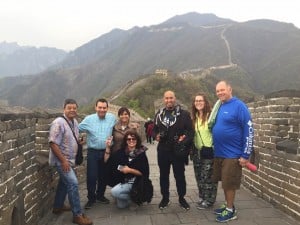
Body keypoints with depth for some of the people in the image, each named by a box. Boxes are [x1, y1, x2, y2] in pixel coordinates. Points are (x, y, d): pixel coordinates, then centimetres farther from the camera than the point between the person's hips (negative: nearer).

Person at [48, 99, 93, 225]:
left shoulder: (74, 122, 7)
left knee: (65, 182, 20)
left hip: (69, 159, 9)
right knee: (73, 183, -14)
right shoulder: (59, 123, -20)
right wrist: (63, 160, -24)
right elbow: (53, 143, -24)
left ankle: (58, 207, 38)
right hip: (61, 160, -9)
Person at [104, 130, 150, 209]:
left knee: (115, 191, -23)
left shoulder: (141, 154, -10)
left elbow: (145, 173, -13)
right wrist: (108, 147, -10)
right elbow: (107, 161, 2)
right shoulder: (121, 152, 1)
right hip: (124, 182, 5)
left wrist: (129, 170, -19)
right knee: (121, 205, 0)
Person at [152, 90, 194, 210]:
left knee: (180, 175, 9)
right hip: (163, 150, 3)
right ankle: (165, 198, 28)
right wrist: (156, 136, -3)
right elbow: (154, 129, 18)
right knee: (163, 175, 13)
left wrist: (185, 140, -21)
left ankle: (182, 198, 26)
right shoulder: (159, 114, 9)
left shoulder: (184, 113, -4)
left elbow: (190, 131, -5)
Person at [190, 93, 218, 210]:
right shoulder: (194, 117, 9)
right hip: (197, 151, 7)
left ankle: (208, 200, 16)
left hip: (209, 151, -7)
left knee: (208, 176, 1)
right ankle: (202, 198, 29)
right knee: (199, 176, 14)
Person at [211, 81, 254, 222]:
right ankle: (227, 205, 33)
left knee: (229, 183, 4)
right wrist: (215, 148, 12)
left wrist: (245, 155, -17)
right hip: (219, 153, 7)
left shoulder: (239, 106, -14)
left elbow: (249, 130, -16)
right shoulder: (218, 106, 8)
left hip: (232, 154, -7)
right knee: (225, 182, 17)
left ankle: (231, 211, 19)